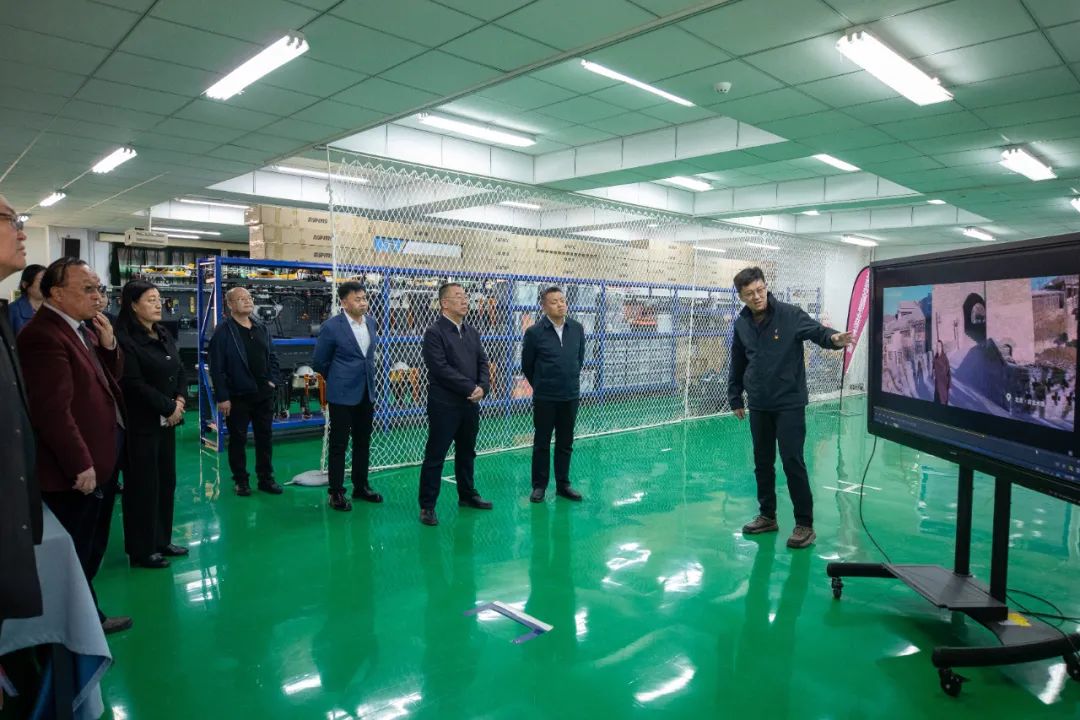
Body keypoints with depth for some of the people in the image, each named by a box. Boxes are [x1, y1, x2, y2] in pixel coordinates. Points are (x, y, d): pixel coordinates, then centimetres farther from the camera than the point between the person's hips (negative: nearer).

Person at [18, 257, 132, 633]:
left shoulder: (84, 327, 9)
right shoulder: (43, 336, -21)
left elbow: (112, 377, 16)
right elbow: (53, 410, -25)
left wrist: (109, 343, -2)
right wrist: (80, 465, -22)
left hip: (104, 456, 10)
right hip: (77, 469, -10)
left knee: (92, 549, 22)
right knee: (77, 555, 7)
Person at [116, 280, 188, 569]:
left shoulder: (164, 334, 11)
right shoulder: (124, 339, -13)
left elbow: (180, 371, 12)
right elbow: (134, 384, -18)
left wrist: (180, 401, -5)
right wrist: (168, 408, -12)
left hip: (167, 420, 8)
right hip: (140, 423, -8)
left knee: (166, 481, 13)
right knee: (142, 485, 0)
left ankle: (162, 540, 25)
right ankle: (141, 550, 12)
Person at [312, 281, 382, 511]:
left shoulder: (370, 322, 5)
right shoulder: (331, 327, -12)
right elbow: (319, 362, -3)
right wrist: (338, 380, 8)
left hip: (366, 393, 6)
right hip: (342, 395, -6)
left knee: (363, 442, 14)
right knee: (338, 444, 3)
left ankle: (361, 486, 27)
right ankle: (336, 492, 13)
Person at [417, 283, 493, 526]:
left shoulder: (472, 332, 12)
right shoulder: (434, 332, -10)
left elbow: (483, 363, 10)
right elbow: (441, 368, -18)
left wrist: (482, 387, -9)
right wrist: (470, 388, -17)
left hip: (470, 404, 7)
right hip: (444, 405, -7)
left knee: (467, 453, 18)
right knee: (435, 456, 0)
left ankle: (467, 495, 32)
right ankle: (427, 506, 9)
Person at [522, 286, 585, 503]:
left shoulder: (577, 328, 0)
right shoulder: (535, 332, -10)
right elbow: (527, 365, 2)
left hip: (571, 396, 3)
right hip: (544, 398, -3)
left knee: (565, 443, 12)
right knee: (541, 443, 7)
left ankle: (563, 485, 24)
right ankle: (539, 486, 19)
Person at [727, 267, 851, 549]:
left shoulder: (790, 314, -10)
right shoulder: (741, 324, 3)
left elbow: (817, 330, -16)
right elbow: (737, 364, 13)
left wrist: (833, 337, -40)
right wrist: (735, 397, 16)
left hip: (789, 403, -5)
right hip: (758, 406, 5)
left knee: (792, 462, -4)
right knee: (762, 463, 13)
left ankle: (804, 524, 9)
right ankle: (767, 516, 28)